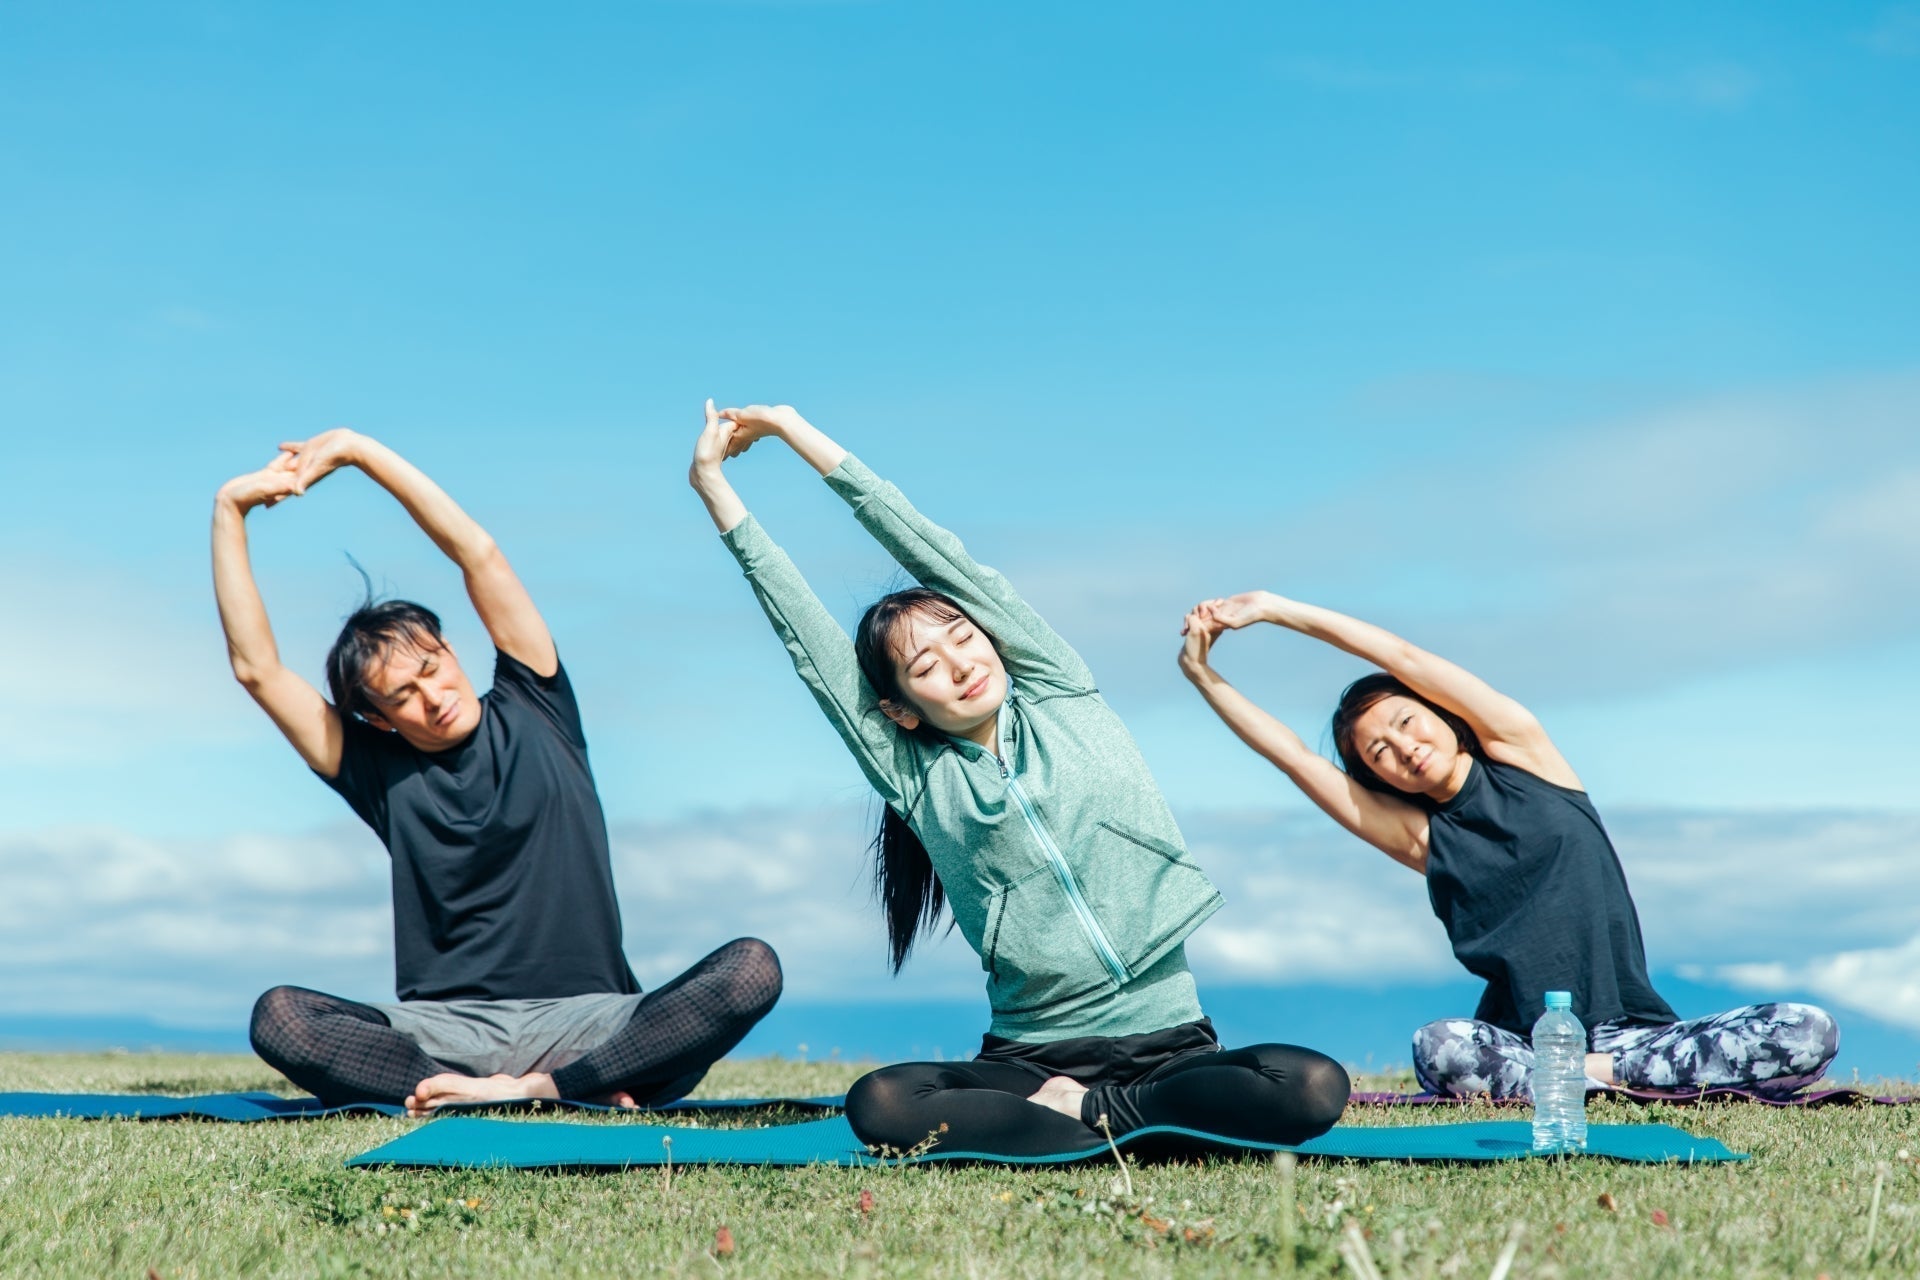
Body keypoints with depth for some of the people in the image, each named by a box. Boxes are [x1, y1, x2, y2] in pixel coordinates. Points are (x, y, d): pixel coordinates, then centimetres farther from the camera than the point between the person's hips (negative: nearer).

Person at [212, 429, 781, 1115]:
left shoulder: (534, 712, 11)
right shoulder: (380, 771, 11)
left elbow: (477, 552, 4)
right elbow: (256, 666, 6)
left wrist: (359, 450, 1)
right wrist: (230, 508, 4)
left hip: (586, 1023, -1)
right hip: (442, 1031, 1)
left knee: (751, 968, -27)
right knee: (279, 1018, -28)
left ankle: (535, 1088, -32)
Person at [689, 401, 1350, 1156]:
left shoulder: (1062, 697, 9)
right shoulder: (914, 780, 8)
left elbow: (943, 560, 5)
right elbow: (807, 639, 5)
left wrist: (799, 434, 6)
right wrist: (712, 482, 5)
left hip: (1168, 1046, 1)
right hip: (1031, 1057, -1)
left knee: (1312, 1087, -29)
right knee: (877, 1105, -30)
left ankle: (1076, 1113, -14)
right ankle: (1118, 1133, -23)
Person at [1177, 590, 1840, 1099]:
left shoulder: (1522, 751, 8)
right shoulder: (1421, 838, 10)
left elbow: (1402, 657, 2)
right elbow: (1294, 754, 7)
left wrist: (1274, 608, 3)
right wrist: (1201, 674, 4)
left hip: (1636, 1027, 1)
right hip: (1524, 1042, 0)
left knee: (1811, 1032, -22)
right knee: (1438, 1050, -35)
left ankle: (1605, 1073, -22)